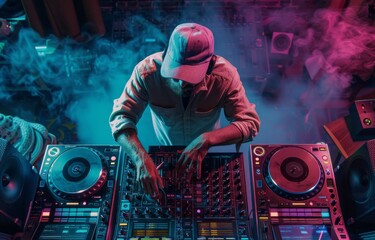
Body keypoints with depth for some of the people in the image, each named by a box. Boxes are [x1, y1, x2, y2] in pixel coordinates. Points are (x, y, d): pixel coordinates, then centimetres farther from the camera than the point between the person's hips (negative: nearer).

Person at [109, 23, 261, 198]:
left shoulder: (224, 75, -26)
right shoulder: (147, 71, -27)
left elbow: (250, 123, -20)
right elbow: (121, 118, -23)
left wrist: (206, 140, -37)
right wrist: (141, 158, -41)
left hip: (207, 152, 0)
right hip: (164, 152, 0)